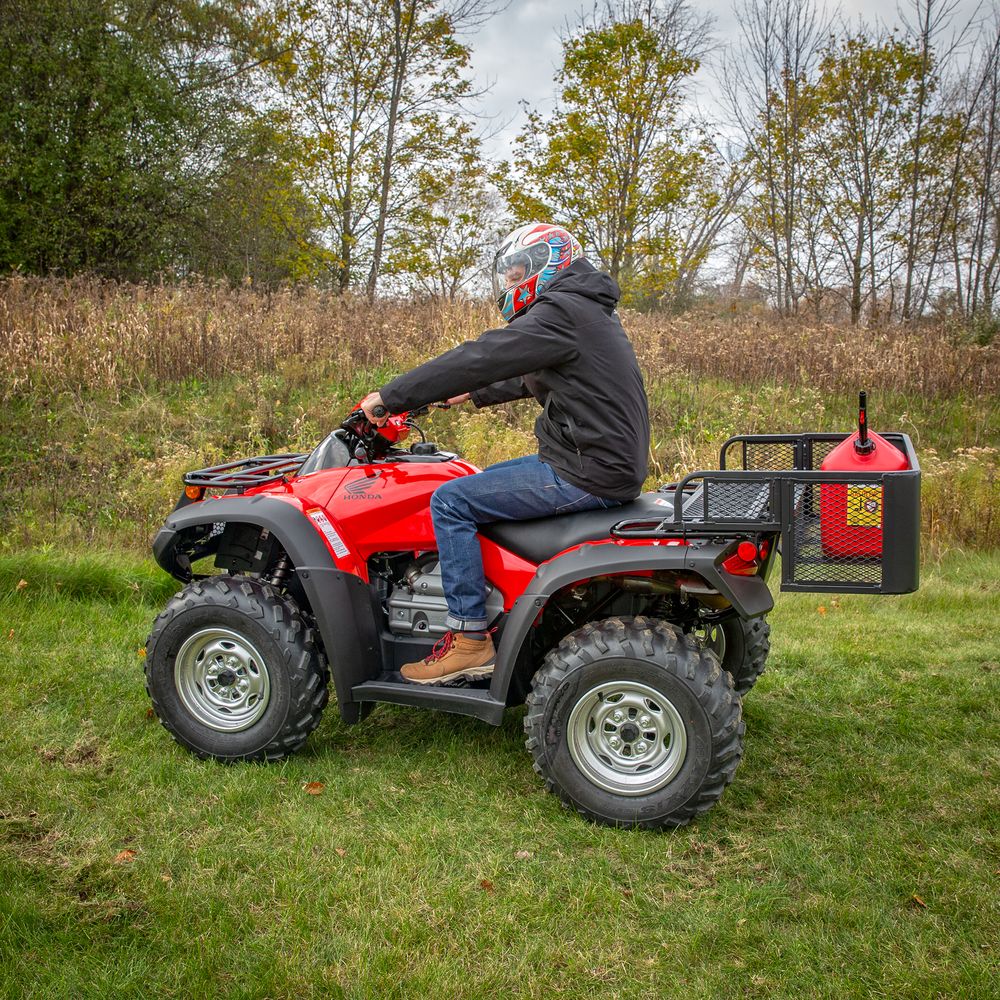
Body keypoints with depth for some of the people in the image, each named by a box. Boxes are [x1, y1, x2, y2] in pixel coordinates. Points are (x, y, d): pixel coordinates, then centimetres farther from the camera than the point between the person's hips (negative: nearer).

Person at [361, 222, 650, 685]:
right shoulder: (586, 311, 18)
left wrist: (389, 397, -13)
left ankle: (471, 640, -5)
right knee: (484, 483, 24)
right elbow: (528, 378, 30)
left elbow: (478, 358, -19)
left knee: (450, 501, -9)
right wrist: (475, 395, 31)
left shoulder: (560, 312, -14)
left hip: (588, 473, -10)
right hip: (609, 461, 10)